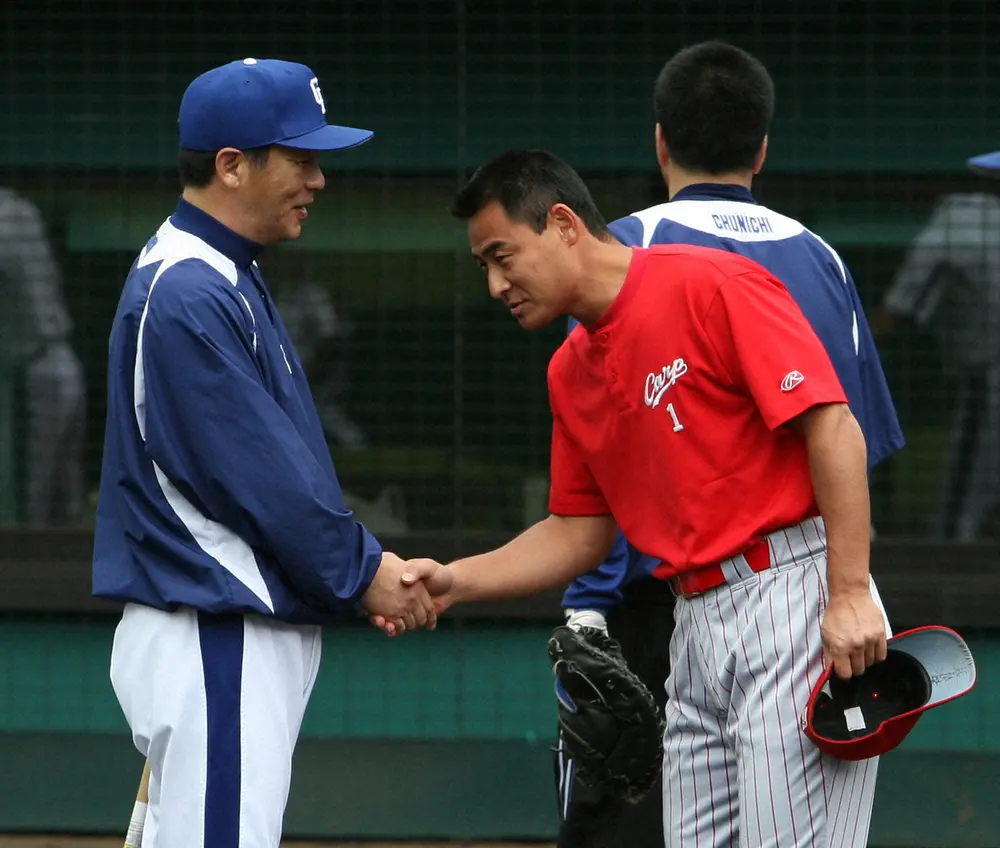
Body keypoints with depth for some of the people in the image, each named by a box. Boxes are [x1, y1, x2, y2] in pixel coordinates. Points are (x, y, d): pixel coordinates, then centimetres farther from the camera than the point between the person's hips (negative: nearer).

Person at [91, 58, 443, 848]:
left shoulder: (228, 277, 17)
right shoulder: (189, 295, -17)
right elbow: (260, 477, -19)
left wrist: (362, 567, 9)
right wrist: (363, 573, -8)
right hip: (214, 642, -11)